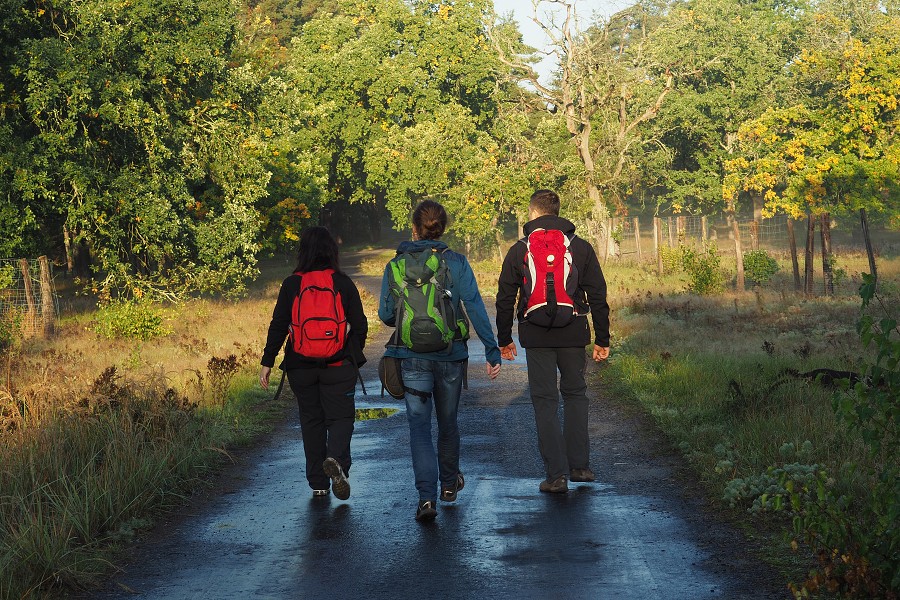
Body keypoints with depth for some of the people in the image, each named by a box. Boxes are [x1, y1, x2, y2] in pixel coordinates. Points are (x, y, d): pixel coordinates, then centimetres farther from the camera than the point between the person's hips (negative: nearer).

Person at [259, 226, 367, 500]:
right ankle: (336, 459, -25)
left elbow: (278, 326, -3)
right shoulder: (343, 283, -1)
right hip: (338, 365, -1)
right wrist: (355, 354, 18)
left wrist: (267, 362, 1)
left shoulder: (291, 285, -2)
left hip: (301, 366, 1)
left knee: (311, 419, 13)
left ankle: (318, 483, 14)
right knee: (340, 416, 5)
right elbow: (359, 324, 2)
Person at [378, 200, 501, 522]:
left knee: (419, 427, -1)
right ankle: (449, 483, 38)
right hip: (451, 355, 1)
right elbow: (475, 308, -8)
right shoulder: (456, 262, -5)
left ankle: (427, 496, -17)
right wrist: (492, 351, -4)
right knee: (447, 420, 20)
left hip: (412, 357, -1)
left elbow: (385, 314, 2)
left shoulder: (395, 266, -3)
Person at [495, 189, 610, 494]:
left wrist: (504, 339, 15)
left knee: (545, 401, 3)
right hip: (573, 334, 1)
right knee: (575, 395, 17)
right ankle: (579, 466, 16)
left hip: (536, 336, -1)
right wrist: (602, 340, 9)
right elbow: (598, 297, 3)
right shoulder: (581, 248, 3)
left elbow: (505, 300, 4)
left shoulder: (519, 251, 1)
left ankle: (556, 474, 0)